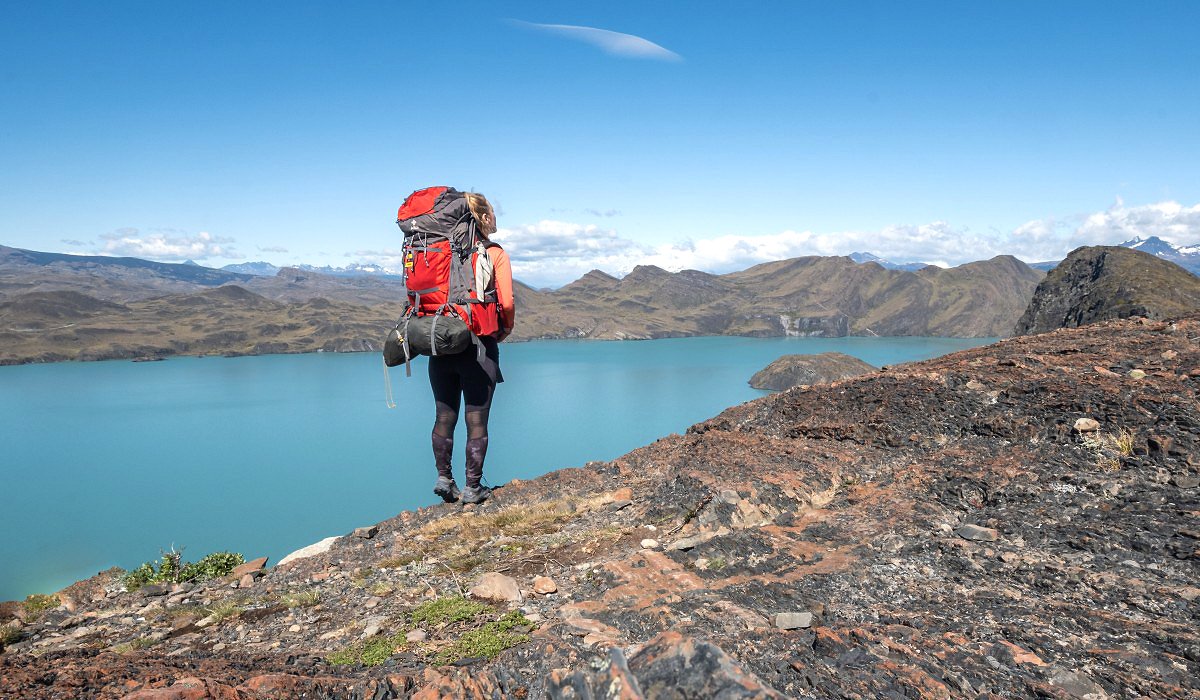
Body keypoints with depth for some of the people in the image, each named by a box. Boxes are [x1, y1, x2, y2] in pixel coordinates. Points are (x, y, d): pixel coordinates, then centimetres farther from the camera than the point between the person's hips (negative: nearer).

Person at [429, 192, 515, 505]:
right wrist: (505, 330, 10)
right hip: (479, 344, -3)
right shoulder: (495, 253, -5)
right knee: (477, 419, 5)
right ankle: (472, 487, 10)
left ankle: (443, 477, 15)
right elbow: (506, 302, -7)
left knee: (444, 416, 15)